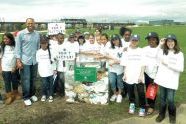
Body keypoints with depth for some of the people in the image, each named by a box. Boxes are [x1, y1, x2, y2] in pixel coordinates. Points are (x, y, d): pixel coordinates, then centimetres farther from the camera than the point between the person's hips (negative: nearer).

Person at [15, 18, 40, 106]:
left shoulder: (37, 34, 5)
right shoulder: (21, 34, -7)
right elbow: (18, 47, -7)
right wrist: (18, 60, -12)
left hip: (34, 61, 4)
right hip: (24, 61, -4)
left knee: (33, 79, 13)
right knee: (26, 80, 2)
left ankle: (32, 94, 31)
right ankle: (26, 97, 16)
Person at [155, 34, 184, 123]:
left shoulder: (179, 54, -3)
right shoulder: (162, 52, 5)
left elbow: (181, 69, -10)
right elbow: (158, 63, 8)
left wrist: (168, 64, -14)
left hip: (172, 81, -2)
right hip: (162, 79, 2)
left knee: (170, 99, 1)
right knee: (162, 98, 13)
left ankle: (172, 115, 26)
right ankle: (161, 114, 32)